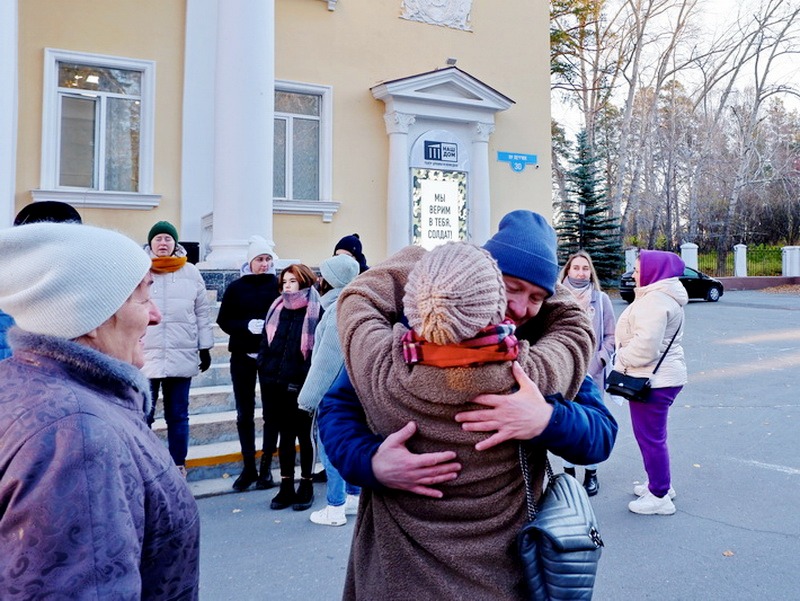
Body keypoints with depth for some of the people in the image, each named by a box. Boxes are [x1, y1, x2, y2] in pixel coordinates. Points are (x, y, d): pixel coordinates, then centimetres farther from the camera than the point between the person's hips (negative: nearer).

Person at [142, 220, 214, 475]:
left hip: (181, 356, 1)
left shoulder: (190, 272, 6)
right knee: (143, 416, 1)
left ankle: (178, 465, 22)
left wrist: (205, 347, 9)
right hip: (145, 356, -1)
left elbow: (202, 313, 9)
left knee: (177, 415, 11)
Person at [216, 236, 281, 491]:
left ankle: (266, 467, 15)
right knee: (245, 413, 6)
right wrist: (248, 325, -15)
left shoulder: (279, 285, -1)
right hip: (242, 356, 2)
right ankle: (248, 468, 17)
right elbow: (224, 320, 2)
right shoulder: (236, 287, 4)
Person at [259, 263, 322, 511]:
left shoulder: (316, 312, -7)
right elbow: (265, 344, 15)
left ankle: (306, 486, 20)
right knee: (284, 435, 12)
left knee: (305, 435, 8)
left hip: (301, 386, -5)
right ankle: (286, 486, 21)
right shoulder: (276, 310, 12)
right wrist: (265, 372, 4)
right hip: (276, 385, 5)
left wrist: (302, 379, -15)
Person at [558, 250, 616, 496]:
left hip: (592, 373, 0)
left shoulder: (601, 299, 4)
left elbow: (611, 335, 6)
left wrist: (601, 359, -5)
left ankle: (591, 473, 20)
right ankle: (568, 470, 22)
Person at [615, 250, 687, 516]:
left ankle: (659, 497, 11)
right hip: (664, 375, 11)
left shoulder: (654, 301, -21)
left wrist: (621, 360, -12)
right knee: (653, 435, 21)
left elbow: (645, 346, -28)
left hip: (652, 379, -11)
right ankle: (660, 483, 35)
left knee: (650, 437, 0)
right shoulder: (662, 296, 14)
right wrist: (624, 359, 13)